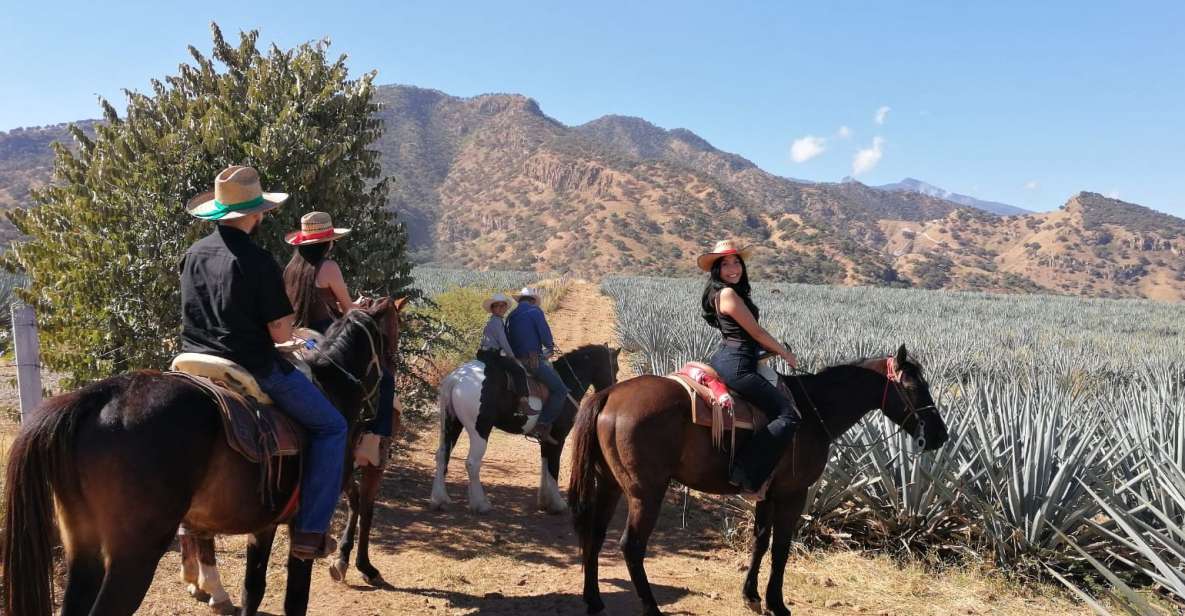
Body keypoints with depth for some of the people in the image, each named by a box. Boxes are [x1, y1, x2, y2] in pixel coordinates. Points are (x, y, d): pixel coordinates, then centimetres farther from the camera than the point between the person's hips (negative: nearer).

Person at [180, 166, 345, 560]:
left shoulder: (193, 254, 6)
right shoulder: (257, 260, -16)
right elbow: (281, 332, -17)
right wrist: (284, 331, 7)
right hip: (251, 371, -7)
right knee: (331, 427, 6)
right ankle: (309, 531, 1)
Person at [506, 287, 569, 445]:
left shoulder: (511, 317, 17)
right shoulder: (535, 311, -4)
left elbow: (507, 342, 19)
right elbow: (546, 338, -8)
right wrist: (550, 347, 12)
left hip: (515, 361, 9)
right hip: (534, 360, -9)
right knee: (561, 390, -5)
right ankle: (542, 426, -15)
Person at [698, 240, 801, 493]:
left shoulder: (731, 292, 17)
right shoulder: (728, 293, -14)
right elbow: (757, 332, -10)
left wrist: (776, 349, 13)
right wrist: (786, 354, 2)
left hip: (726, 359, 11)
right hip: (737, 365, -11)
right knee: (789, 415, -13)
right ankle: (746, 474, -18)